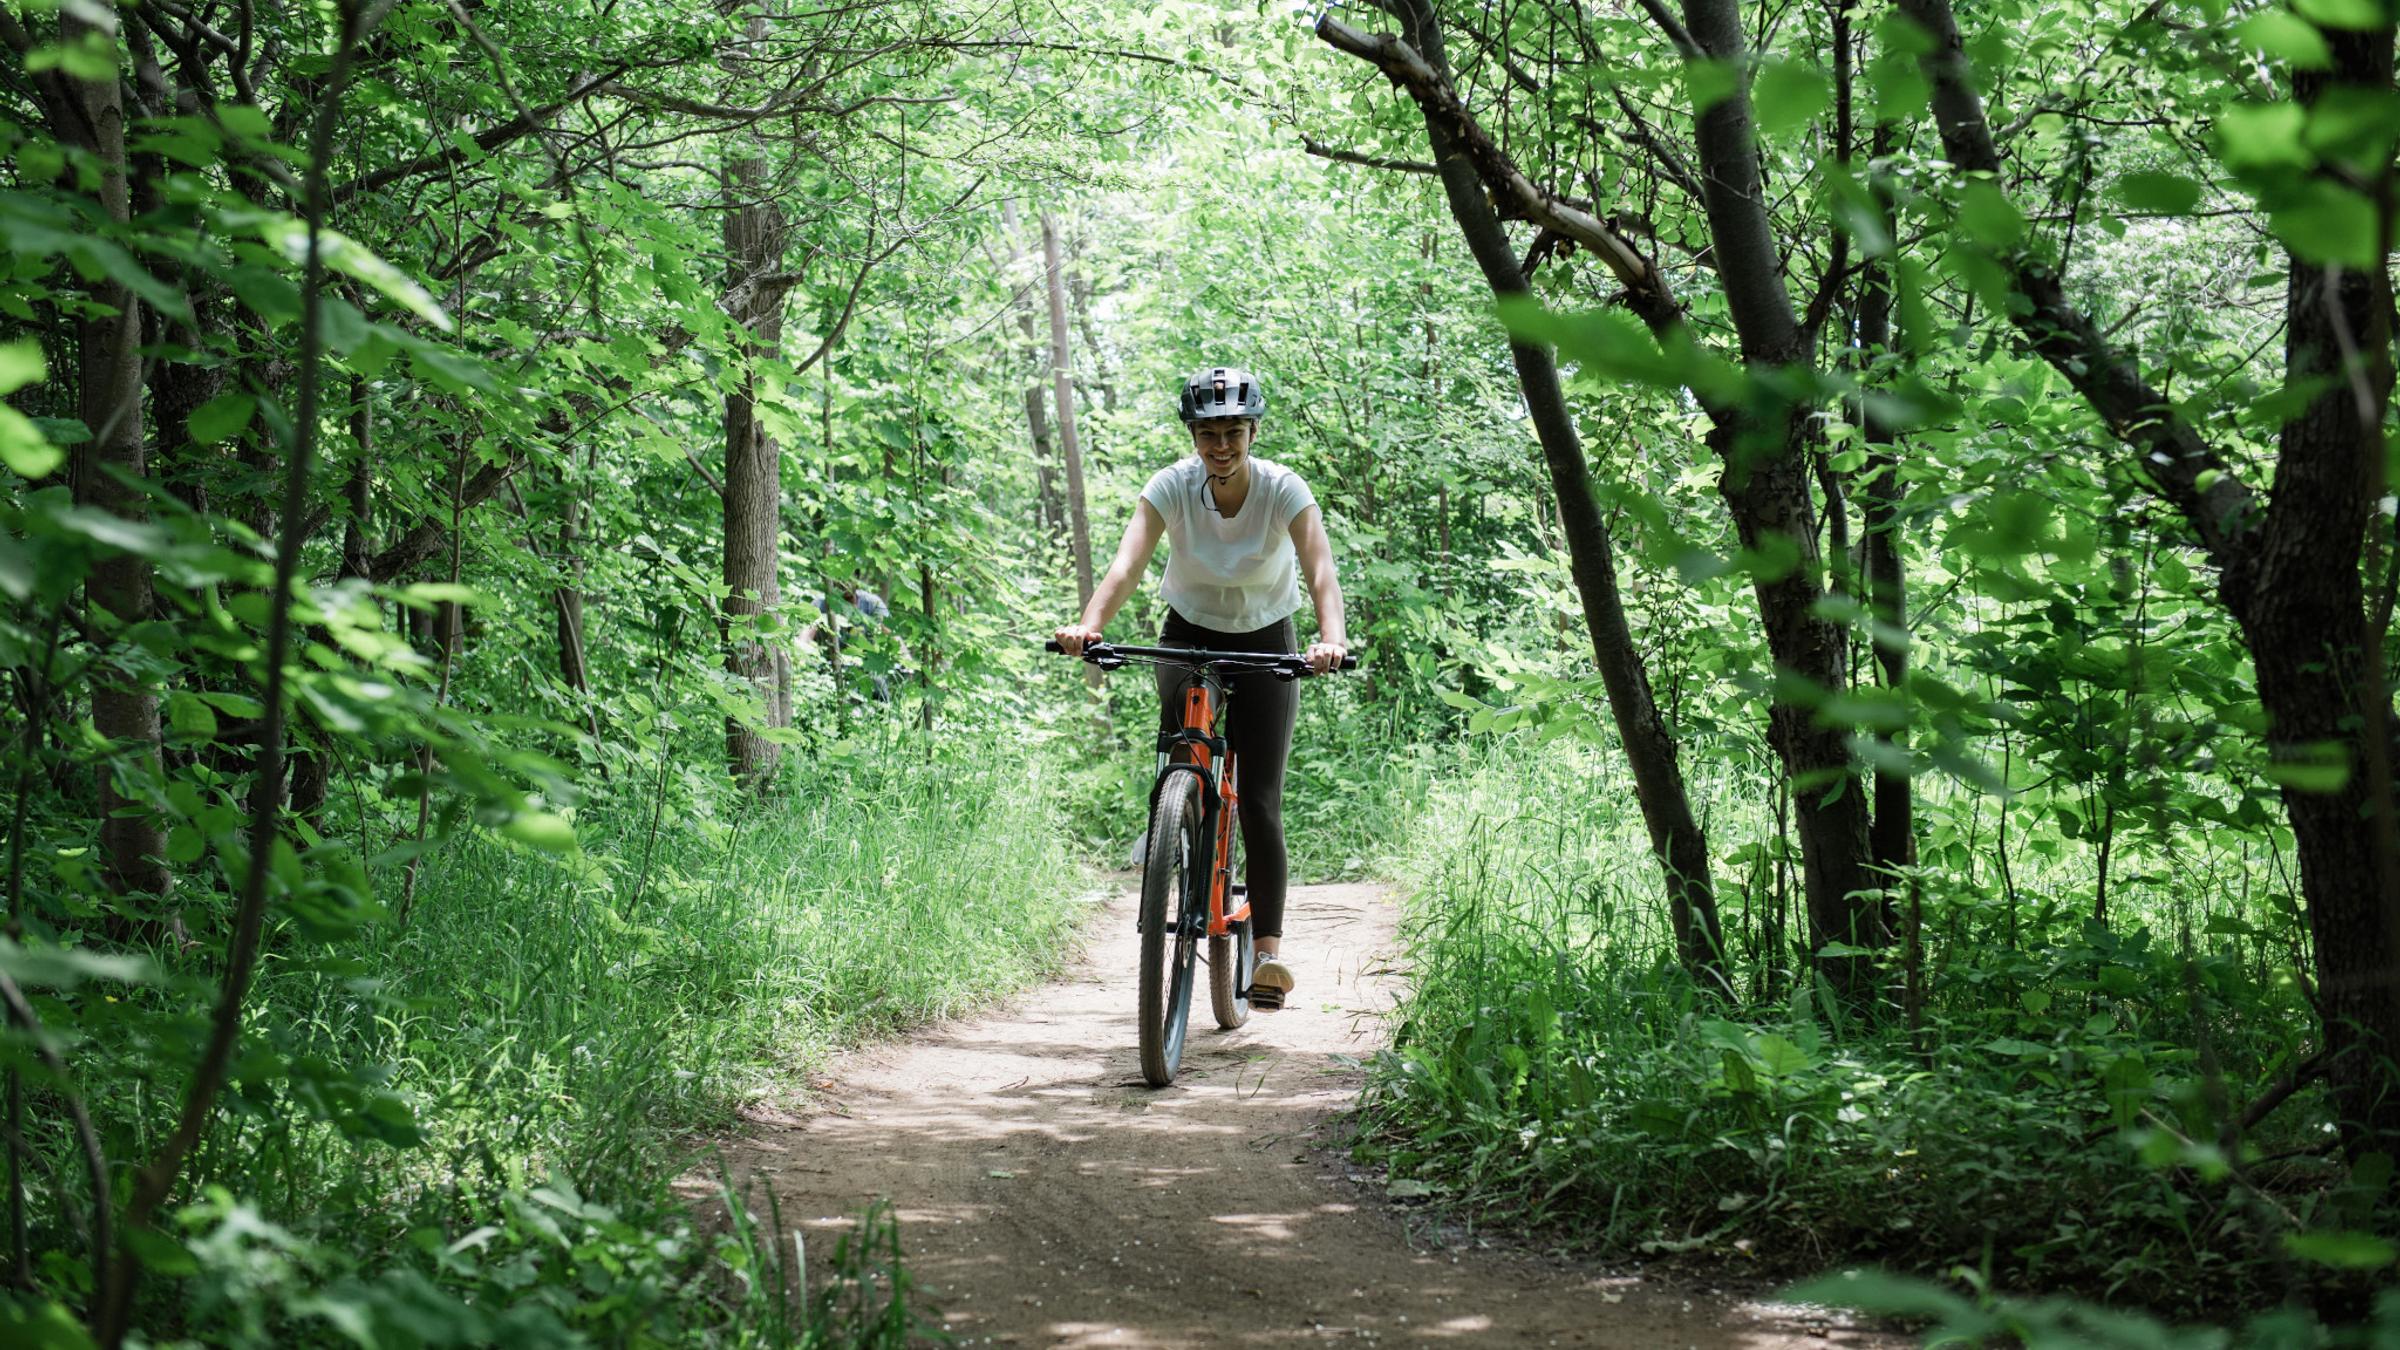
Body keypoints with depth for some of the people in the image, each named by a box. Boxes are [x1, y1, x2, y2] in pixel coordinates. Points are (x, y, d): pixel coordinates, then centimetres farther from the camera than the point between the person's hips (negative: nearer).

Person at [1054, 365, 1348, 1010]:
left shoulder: (1284, 490, -22)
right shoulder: (1172, 486, -19)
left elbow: (1321, 574, -34)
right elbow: (1126, 565, -32)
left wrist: (1332, 640, -54)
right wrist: (1087, 625, -50)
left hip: (1265, 645, -2)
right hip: (1189, 637, 2)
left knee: (1260, 803, -10)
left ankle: (1270, 948, -9)